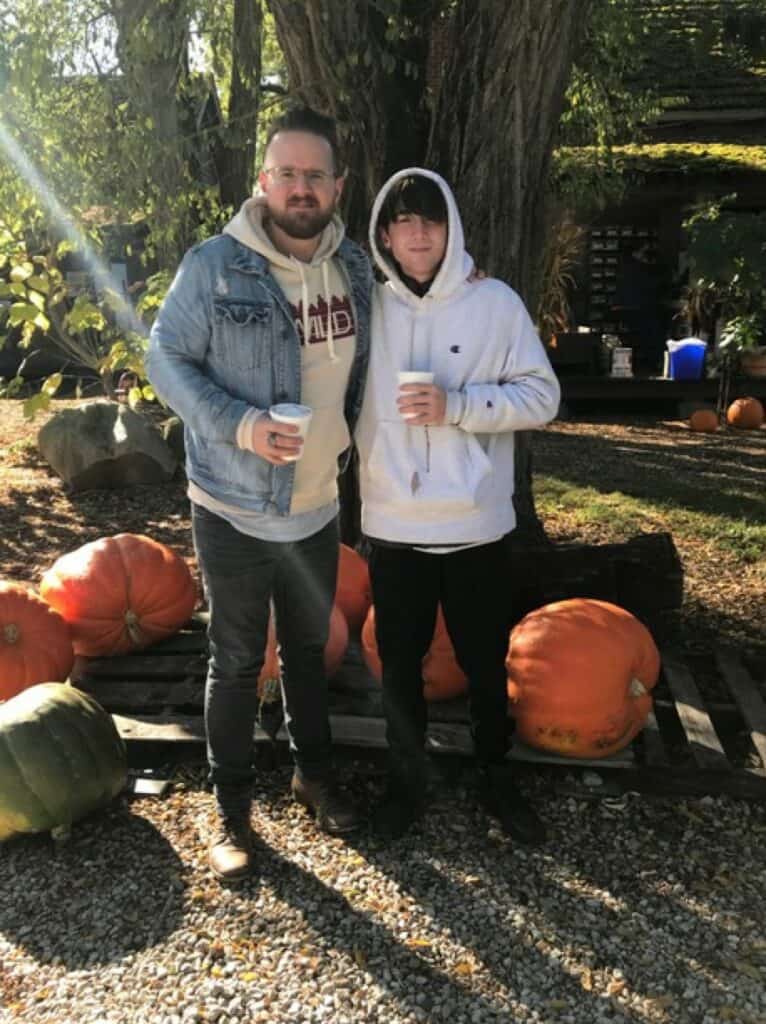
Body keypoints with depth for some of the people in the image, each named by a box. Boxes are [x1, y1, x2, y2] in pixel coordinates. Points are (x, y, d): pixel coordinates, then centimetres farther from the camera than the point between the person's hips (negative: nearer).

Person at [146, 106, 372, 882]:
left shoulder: (354, 267, 0)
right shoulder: (213, 265, -16)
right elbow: (165, 359, -11)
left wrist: (348, 435, 7)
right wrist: (238, 425, -24)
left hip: (318, 507, 5)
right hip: (233, 508, -4)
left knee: (308, 650, 21)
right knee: (237, 662, 9)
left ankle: (313, 773, 42)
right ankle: (231, 808, 29)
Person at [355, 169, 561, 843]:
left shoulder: (497, 302, -3)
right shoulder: (367, 308, 2)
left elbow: (542, 396, -5)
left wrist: (458, 404, -18)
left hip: (477, 524, -1)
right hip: (393, 526, 2)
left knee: (486, 663, 13)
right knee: (399, 664, 14)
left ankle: (496, 777, 36)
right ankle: (407, 778, 35)